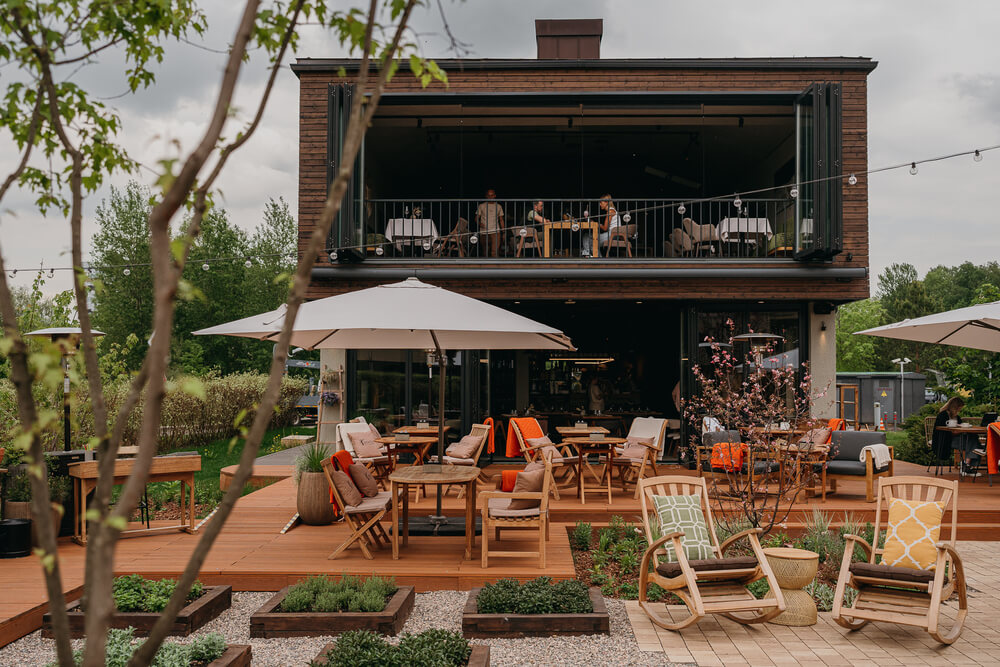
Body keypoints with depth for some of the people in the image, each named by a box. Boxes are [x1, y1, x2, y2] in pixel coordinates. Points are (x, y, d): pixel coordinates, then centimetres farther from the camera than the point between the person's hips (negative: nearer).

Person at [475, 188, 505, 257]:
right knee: (485, 251, 6)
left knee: (495, 251, -15)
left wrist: (503, 232, 10)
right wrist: (479, 223, -16)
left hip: (495, 231, 0)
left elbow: (501, 220, 16)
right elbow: (476, 218, 8)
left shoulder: (499, 207, 12)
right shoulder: (481, 206, 7)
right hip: (484, 232, 0)